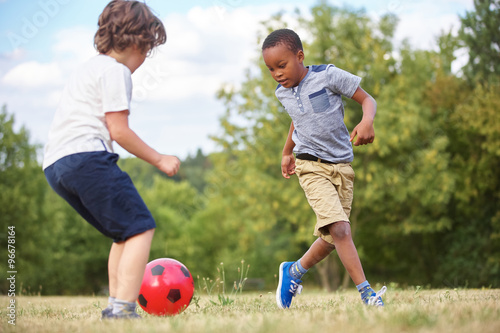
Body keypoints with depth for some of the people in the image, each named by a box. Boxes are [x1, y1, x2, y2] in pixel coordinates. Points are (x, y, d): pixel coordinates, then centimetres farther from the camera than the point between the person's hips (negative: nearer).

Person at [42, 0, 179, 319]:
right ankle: (123, 308, -22)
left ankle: (115, 305, 11)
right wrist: (160, 159, -1)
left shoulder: (89, 67, 27)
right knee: (141, 227, -11)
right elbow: (119, 130, -9)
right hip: (86, 155, -10)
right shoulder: (115, 70, -3)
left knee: (126, 232, 17)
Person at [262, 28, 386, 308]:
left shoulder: (328, 75, -9)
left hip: (342, 165, 0)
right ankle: (367, 292, -19)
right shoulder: (283, 93, 5)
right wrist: (287, 152, 37)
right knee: (339, 228, -19)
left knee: (332, 236, 3)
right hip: (311, 166, 0)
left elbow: (368, 99, -6)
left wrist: (367, 122, -27)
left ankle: (295, 271, 28)